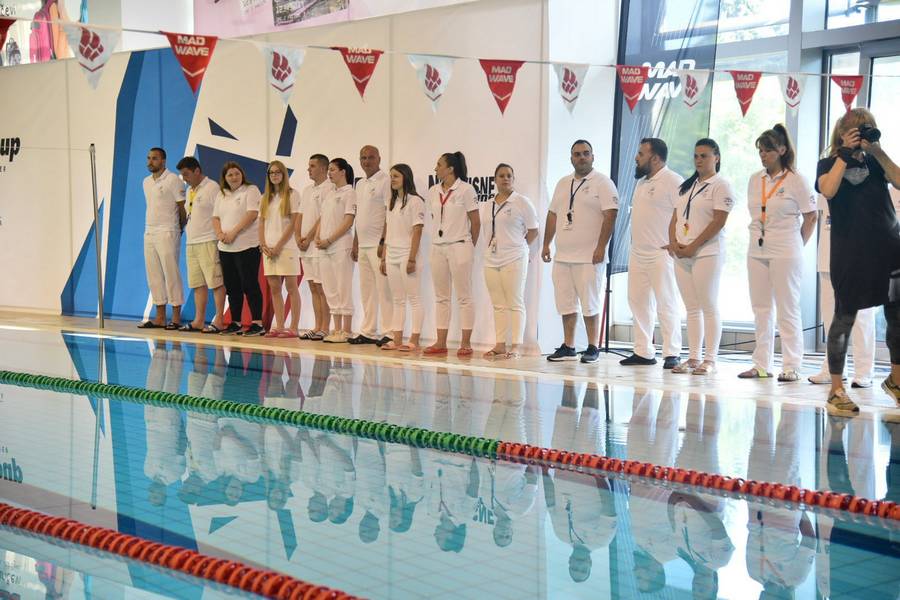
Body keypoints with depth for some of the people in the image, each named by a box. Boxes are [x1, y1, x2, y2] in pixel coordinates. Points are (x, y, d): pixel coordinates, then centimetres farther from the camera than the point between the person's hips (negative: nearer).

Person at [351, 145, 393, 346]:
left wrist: (383, 242, -20)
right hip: (363, 245, 8)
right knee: (366, 290, 11)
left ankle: (388, 333, -5)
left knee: (383, 289, -7)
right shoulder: (360, 184, 18)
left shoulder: (385, 181, -7)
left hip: (378, 245, -8)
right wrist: (355, 244, 17)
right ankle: (368, 332, 16)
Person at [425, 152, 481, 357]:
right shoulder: (433, 192, 10)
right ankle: (441, 343, 11)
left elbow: (475, 222, -3)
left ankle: (465, 343, 0)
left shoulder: (465, 190, -7)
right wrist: (437, 241, 9)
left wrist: (469, 247, 3)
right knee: (441, 297, 8)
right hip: (437, 247, 6)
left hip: (459, 247, -6)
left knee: (464, 297, -3)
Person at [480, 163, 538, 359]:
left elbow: (533, 231, -1)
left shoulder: (522, 202, -3)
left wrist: (517, 247, 2)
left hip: (514, 260, -6)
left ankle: (516, 346, -3)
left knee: (515, 304, -4)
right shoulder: (486, 206, 13)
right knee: (498, 305, 8)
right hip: (491, 260, 6)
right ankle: (500, 345, 11)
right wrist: (492, 247, 8)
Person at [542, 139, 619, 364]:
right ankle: (568, 347, 15)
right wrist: (546, 244, 14)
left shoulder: (603, 183, -4)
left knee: (589, 303, -4)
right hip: (562, 256, 6)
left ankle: (593, 348, 5)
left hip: (589, 257, -6)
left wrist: (601, 247, -18)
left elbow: (610, 216, -11)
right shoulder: (563, 184, 17)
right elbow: (552, 215, 20)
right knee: (565, 303, 8)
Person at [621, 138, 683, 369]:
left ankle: (672, 354, -2)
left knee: (666, 304, -6)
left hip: (661, 254, -9)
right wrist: (636, 239, 16)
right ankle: (643, 352, 18)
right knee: (638, 302, 10)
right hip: (637, 254, 9)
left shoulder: (672, 181, -11)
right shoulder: (642, 181, 17)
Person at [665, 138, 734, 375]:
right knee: (692, 308, 8)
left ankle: (710, 360, -1)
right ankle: (694, 358, 11)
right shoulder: (686, 186, 19)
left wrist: (692, 247, -15)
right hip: (681, 255, 7)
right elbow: (675, 217, 17)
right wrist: (673, 242, -3)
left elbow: (718, 222, -12)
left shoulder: (720, 186, -4)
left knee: (709, 307, -4)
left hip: (706, 254, -7)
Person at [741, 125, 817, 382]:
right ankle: (761, 365, 14)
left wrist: (797, 245, 2)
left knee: (787, 310, -2)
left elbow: (811, 216, -1)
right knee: (761, 310, 8)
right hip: (757, 252, 6)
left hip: (785, 254, -6)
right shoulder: (755, 180, 10)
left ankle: (791, 367, 2)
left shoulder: (795, 181, -6)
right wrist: (758, 237, 10)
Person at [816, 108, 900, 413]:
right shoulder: (829, 163, 5)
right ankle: (836, 390, 6)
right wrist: (846, 153, -13)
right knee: (845, 318, 0)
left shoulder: (875, 161, 13)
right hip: (850, 251, -3)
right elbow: (828, 190, -17)